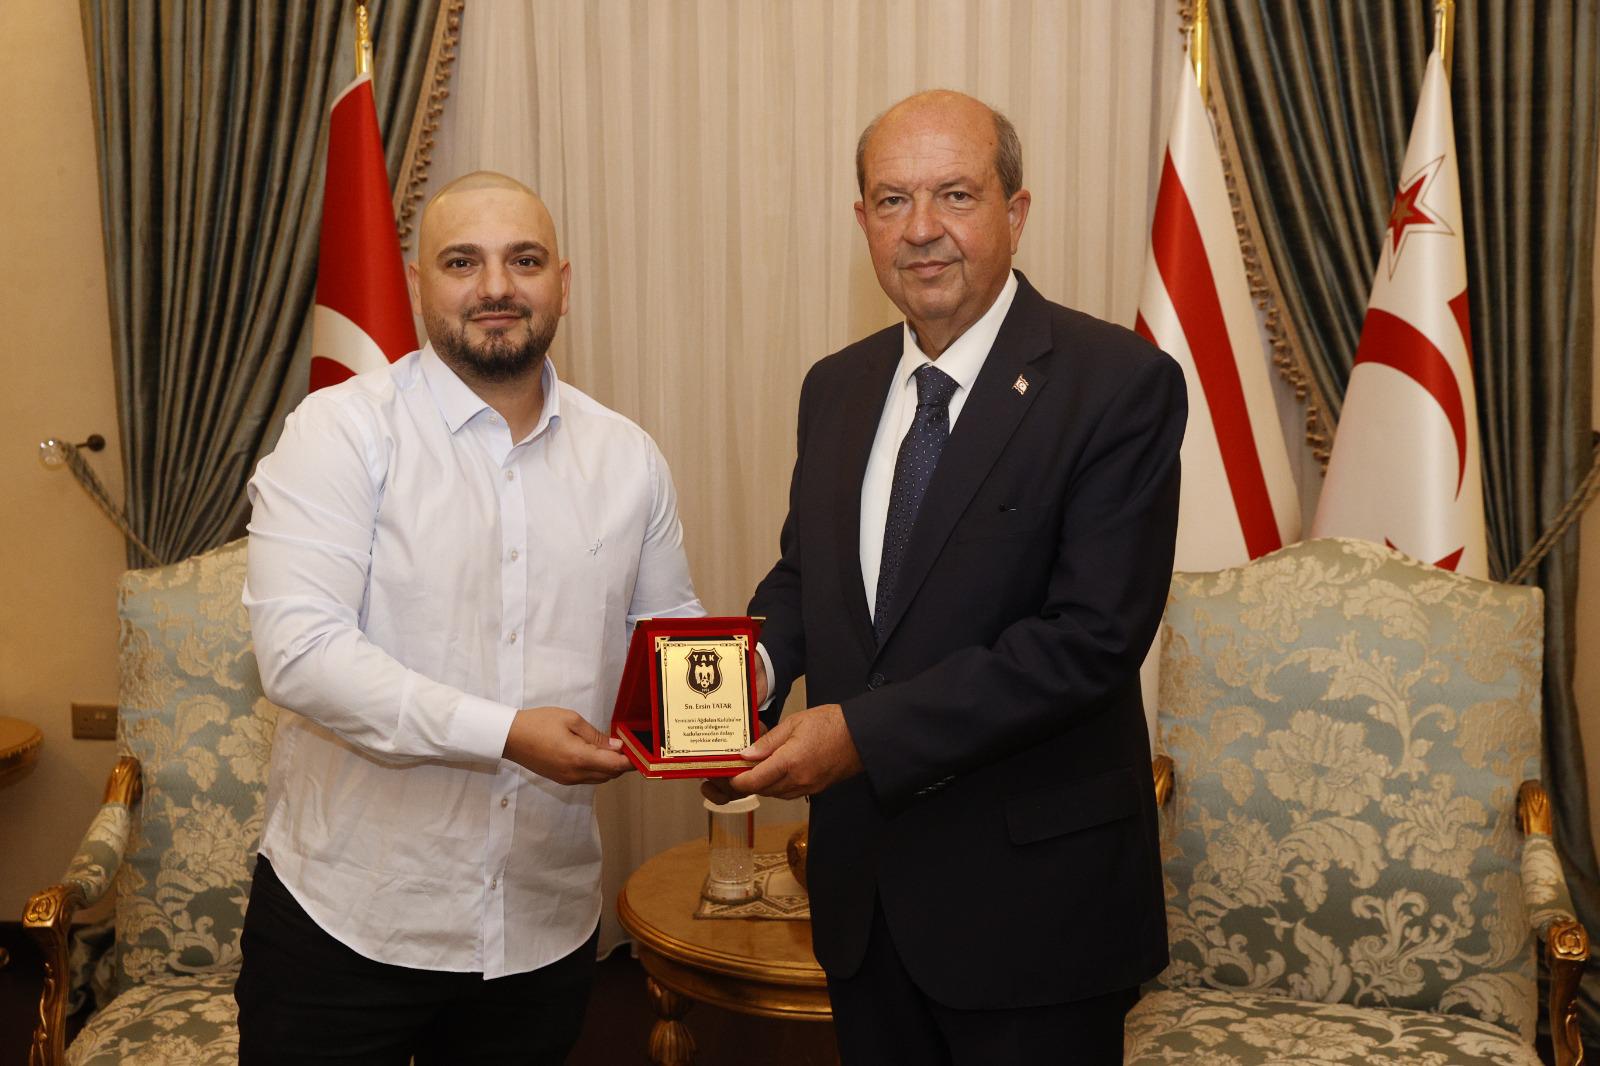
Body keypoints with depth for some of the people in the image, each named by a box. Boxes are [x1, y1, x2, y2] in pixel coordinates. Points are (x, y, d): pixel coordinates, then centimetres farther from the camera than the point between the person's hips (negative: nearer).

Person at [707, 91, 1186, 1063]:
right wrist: (756, 661, -7)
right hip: (862, 882, 6)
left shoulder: (1121, 384, -14)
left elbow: (1091, 638, -21)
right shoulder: (836, 387, 6)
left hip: (1033, 894, -5)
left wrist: (865, 731, -24)